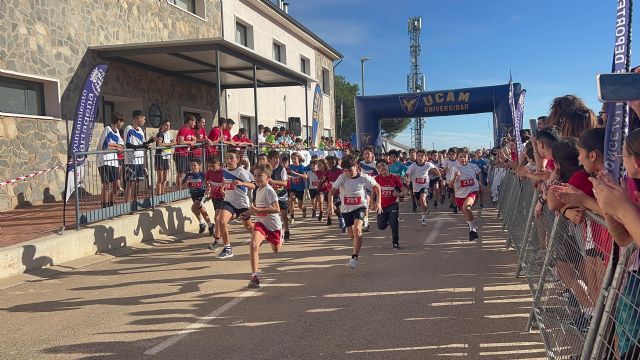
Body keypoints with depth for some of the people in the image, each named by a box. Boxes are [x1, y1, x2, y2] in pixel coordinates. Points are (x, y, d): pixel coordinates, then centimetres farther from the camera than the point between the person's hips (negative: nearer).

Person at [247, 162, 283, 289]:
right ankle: (255, 275, -24)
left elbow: (276, 209, -30)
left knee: (276, 250, 20)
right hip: (260, 222, 5)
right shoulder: (258, 190, 5)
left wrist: (258, 210, -35)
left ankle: (280, 241, 59)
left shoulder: (269, 190, -20)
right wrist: (253, 210, 4)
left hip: (273, 224, -5)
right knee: (253, 244, -24)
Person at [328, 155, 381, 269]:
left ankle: (354, 257, -24)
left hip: (359, 207, -2)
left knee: (357, 229, -26)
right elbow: (332, 191, -13)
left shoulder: (364, 178, -12)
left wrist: (378, 202, -1)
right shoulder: (342, 178, -12)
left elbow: (377, 187, 3)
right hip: (346, 209, 3)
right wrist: (330, 206, -26)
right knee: (351, 235, 12)